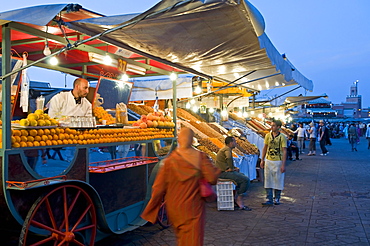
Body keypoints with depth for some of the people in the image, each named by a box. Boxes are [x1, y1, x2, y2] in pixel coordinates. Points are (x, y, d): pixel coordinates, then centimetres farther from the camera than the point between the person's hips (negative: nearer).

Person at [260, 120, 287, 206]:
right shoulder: (268, 135, 3)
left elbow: (284, 151, -11)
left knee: (278, 180, 6)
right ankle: (269, 200, 8)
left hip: (278, 161, -4)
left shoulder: (282, 137, -10)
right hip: (268, 161, 4)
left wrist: (283, 165, -16)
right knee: (268, 180, 3)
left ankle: (277, 199, 20)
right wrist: (262, 160, 8)